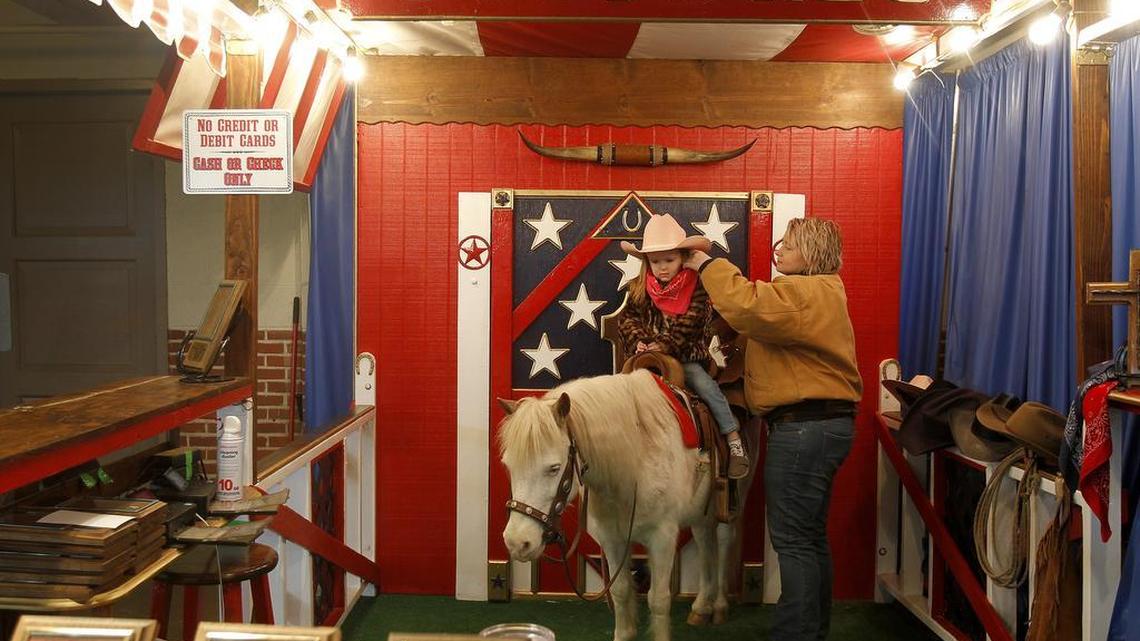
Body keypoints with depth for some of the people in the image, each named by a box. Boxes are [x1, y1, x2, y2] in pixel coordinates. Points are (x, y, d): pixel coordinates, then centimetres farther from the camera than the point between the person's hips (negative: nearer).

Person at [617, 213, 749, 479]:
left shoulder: (696, 288, -6)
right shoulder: (639, 288, 4)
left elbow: (688, 326, -13)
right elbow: (628, 318, 2)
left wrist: (665, 346, -24)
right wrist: (638, 342, -17)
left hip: (687, 356, -3)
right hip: (648, 356, 3)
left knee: (705, 385, -20)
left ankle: (735, 443, -12)